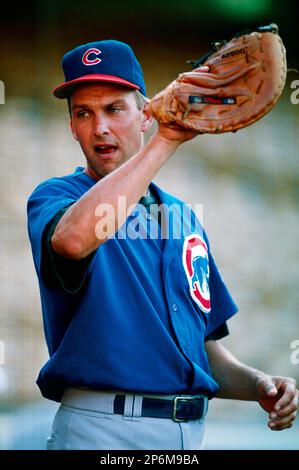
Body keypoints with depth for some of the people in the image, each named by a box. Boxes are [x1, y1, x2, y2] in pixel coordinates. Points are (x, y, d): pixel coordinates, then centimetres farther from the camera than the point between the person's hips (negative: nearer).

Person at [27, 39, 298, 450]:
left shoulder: (183, 217, 15)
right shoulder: (55, 197, -1)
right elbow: (74, 238, -27)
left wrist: (258, 384, 0)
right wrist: (168, 140, -23)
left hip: (191, 433, 5)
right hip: (102, 431, -5)